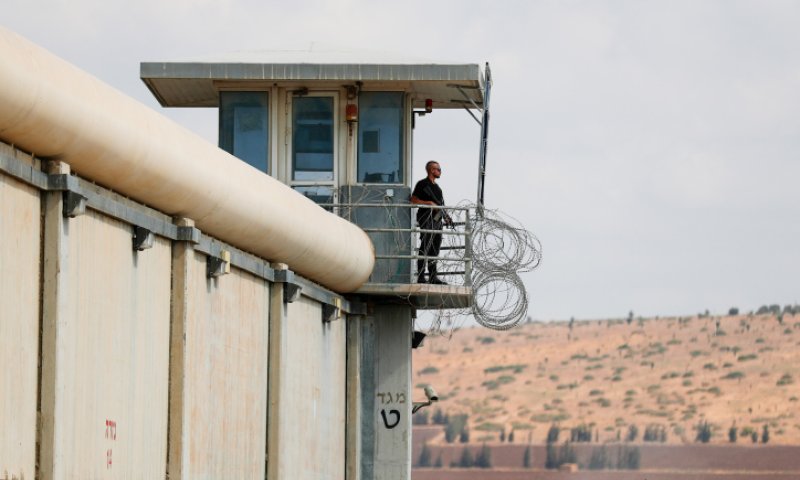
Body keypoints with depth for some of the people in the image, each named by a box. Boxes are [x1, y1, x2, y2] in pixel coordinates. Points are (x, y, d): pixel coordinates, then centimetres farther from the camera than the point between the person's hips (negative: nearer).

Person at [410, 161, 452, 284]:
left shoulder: (436, 187, 20)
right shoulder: (422, 184, -5)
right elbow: (414, 200, -11)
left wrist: (446, 217, 14)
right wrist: (429, 203, -18)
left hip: (437, 219, 9)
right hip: (427, 218, -9)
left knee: (435, 249, 10)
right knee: (425, 248, -9)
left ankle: (433, 276, 14)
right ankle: (420, 277, -8)